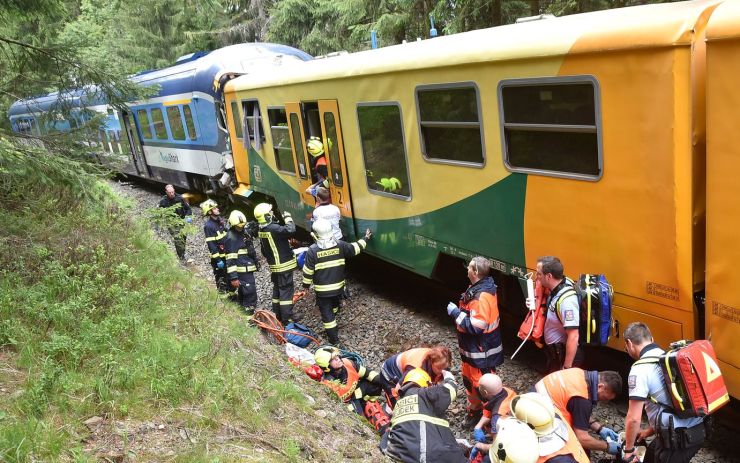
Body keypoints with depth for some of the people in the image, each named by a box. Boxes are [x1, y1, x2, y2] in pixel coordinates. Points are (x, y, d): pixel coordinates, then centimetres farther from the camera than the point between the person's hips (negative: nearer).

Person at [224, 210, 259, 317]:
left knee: (242, 292, 20)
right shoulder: (231, 238, -17)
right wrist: (233, 277, -23)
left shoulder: (244, 232, 12)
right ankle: (250, 315, -5)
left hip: (248, 269, 9)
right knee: (250, 292, -10)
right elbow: (230, 260, -20)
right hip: (242, 271, -9)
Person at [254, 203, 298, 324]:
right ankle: (287, 317, 2)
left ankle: (277, 314, 27)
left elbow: (264, 250, 16)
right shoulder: (274, 228, -23)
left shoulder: (262, 230, 7)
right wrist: (288, 218, -21)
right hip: (284, 266, -9)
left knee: (277, 289, 18)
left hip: (274, 266, 9)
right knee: (286, 290, -2)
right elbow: (290, 230, -38)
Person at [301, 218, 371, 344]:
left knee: (326, 312, 5)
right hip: (338, 286, 5)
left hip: (322, 289, -5)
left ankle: (333, 338, 7)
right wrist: (365, 238, 23)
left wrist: (306, 285, 4)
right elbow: (356, 248, 6)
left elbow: (308, 271, -12)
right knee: (334, 306, 28)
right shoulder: (340, 245, -8)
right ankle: (333, 329, 51)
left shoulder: (312, 250, -17)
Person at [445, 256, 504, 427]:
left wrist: (456, 313, -24)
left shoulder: (481, 296, -29)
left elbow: (476, 327, -32)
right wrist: (459, 311, 3)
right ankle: (474, 410, 43)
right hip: (471, 348, 10)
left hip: (481, 351, -10)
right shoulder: (477, 288, 3)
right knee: (469, 379, 25)